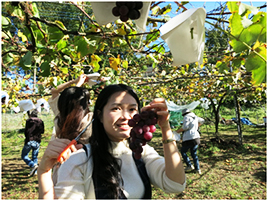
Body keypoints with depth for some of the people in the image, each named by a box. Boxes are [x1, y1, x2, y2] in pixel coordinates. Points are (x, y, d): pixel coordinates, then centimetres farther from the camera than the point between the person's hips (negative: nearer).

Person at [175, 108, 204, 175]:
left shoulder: (186, 117, -7)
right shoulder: (195, 117, 15)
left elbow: (185, 127, -19)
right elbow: (202, 121, 33)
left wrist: (178, 131, -7)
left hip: (189, 138, -7)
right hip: (196, 137, 7)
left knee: (183, 152, 12)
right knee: (194, 154, 16)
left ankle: (189, 165, 6)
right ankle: (198, 169, 14)